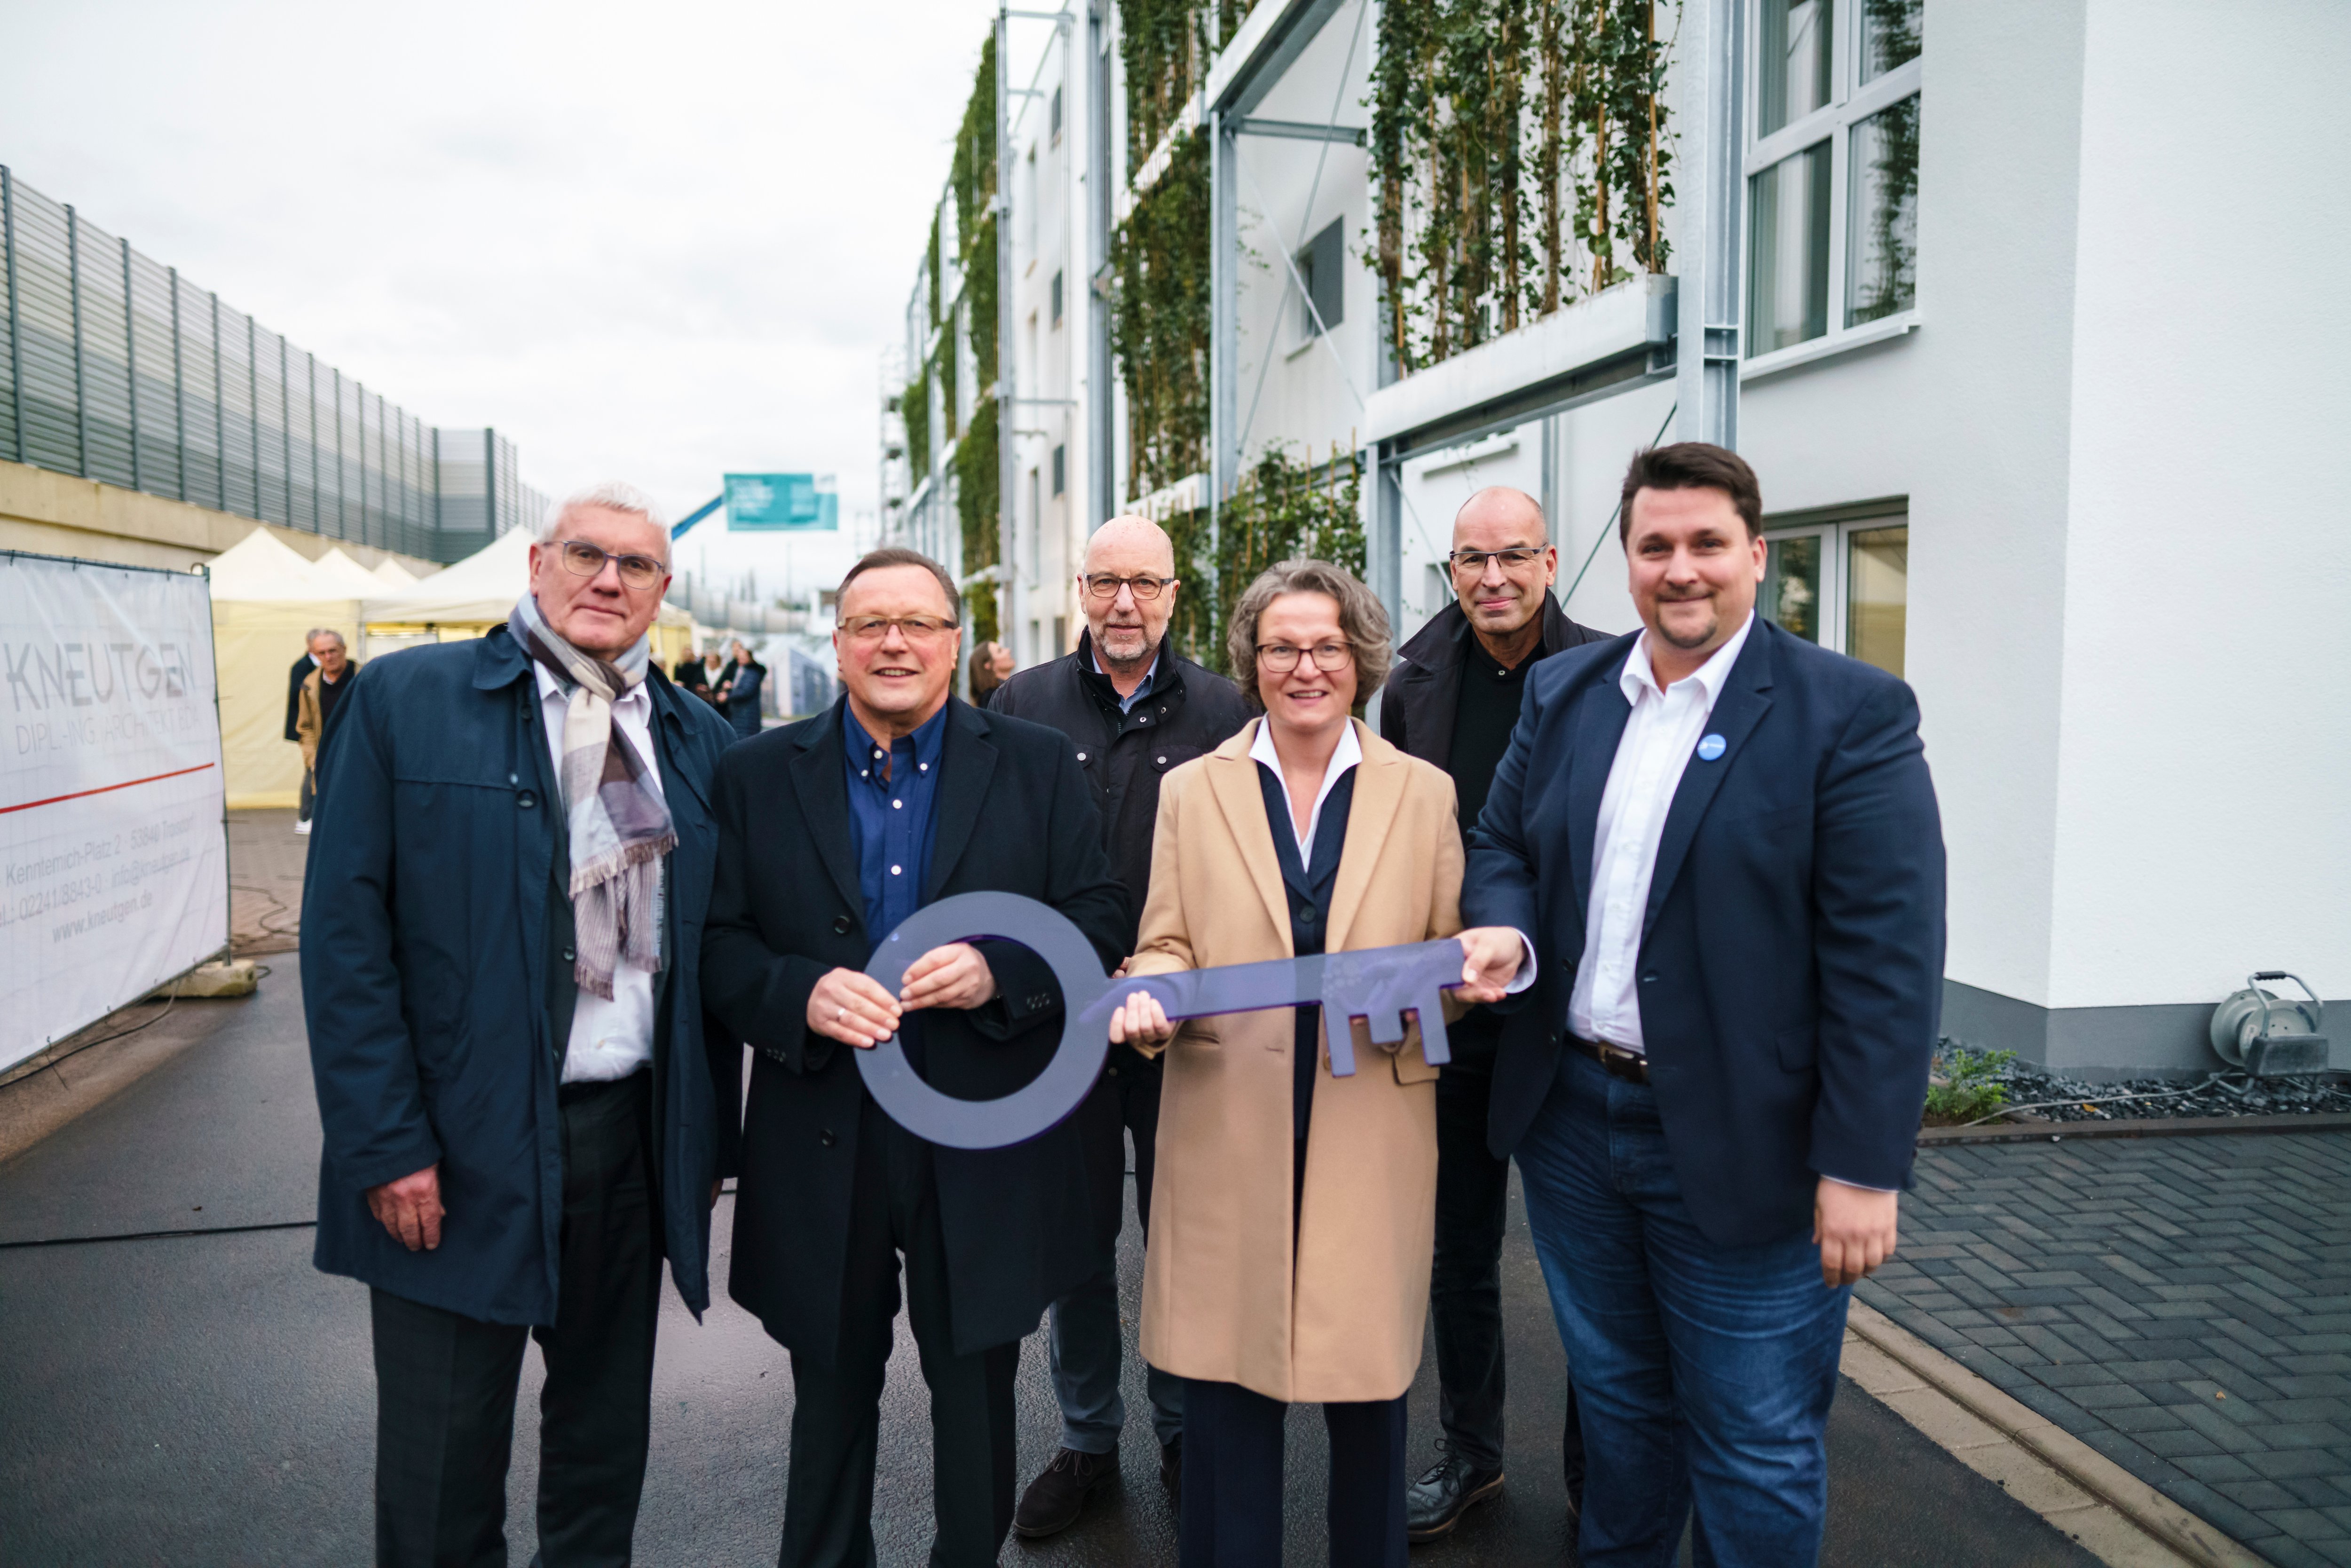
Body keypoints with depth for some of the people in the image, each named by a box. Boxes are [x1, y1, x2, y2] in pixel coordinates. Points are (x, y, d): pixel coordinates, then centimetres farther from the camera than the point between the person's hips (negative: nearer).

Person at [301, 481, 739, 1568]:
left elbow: (717, 949, 9)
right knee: (443, 1461, 11)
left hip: (635, 1138, 4)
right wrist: (385, 1143, -12)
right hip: (459, 1148, -3)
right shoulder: (404, 700, -5)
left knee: (606, 1437, 19)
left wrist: (709, 1139, 8)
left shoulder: (697, 739, 7)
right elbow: (344, 932, -8)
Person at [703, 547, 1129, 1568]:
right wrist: (800, 993, -19)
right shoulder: (757, 776, 3)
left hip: (984, 1146, 0)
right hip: (822, 1151, 1)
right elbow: (717, 946, 0)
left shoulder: (1038, 767, 1)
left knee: (978, 1401, 16)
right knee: (831, 1399, 18)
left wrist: (998, 972, -19)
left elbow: (1101, 926, -2)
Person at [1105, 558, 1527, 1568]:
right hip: (1229, 1131, 0)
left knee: (1368, 1382, 10)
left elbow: (1447, 949, 9)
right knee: (1226, 1385, 6)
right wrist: (1149, 996, -16)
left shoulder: (1424, 793, 7)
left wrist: (1488, 953, -13)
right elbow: (1166, 945, 6)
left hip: (1372, 1132, 1)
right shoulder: (1191, 791, 6)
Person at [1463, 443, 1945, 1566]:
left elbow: (1885, 957, -14)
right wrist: (1500, 936, -9)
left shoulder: (1851, 712, -11)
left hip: (1739, 1146, -5)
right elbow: (1500, 844, 14)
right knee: (1617, 1405, 24)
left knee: (1755, 1454, 10)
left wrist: (1862, 1169, -17)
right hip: (1571, 1118, 5)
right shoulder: (1564, 693, 6)